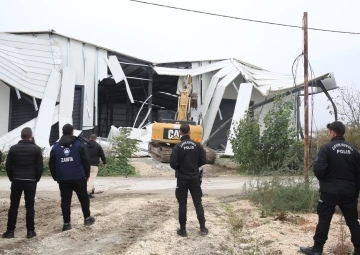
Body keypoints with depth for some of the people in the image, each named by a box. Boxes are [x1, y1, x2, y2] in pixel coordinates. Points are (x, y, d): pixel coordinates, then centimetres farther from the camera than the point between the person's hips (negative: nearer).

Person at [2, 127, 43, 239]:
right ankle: (30, 231, 5)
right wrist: (36, 179, 8)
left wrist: (12, 178, 14)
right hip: (31, 181, -1)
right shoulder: (36, 149, -4)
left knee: (13, 206, 8)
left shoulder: (13, 148, 2)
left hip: (16, 181, 2)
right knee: (30, 206, 4)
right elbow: (40, 167, -6)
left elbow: (8, 166, 3)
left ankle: (10, 231, 10)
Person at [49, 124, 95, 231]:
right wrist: (87, 174, 6)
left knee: (65, 200, 6)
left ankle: (67, 223, 7)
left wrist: (55, 177, 15)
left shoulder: (56, 147, 7)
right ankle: (87, 218, 19)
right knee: (83, 198, 13)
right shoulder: (79, 144, -2)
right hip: (78, 178, -2)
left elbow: (51, 164, 7)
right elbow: (85, 161, -4)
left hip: (63, 179, 2)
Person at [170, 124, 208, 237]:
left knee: (182, 204, 6)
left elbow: (173, 163, -15)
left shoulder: (178, 146, -12)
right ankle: (202, 228, 15)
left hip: (182, 179, -3)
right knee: (198, 202, 11)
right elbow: (203, 161, -1)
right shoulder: (197, 145, -2)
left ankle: (183, 229, 11)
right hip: (195, 178, 3)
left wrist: (179, 169, 6)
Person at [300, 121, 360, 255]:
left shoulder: (327, 148, -10)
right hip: (349, 192, 4)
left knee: (324, 220, 2)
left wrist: (323, 180, 4)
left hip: (330, 191, -4)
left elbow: (318, 169, -18)